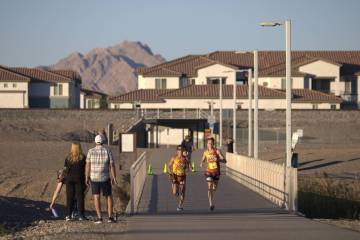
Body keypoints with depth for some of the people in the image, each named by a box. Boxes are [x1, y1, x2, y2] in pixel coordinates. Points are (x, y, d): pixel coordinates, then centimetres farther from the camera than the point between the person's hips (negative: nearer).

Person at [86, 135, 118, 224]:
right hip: (105, 178, 0)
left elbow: (88, 165, -5)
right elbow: (112, 165, -7)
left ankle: (99, 218, -5)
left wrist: (87, 178, 2)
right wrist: (114, 178, -2)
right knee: (109, 196, 12)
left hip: (94, 178, 0)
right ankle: (110, 217, 3)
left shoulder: (91, 151, -5)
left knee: (96, 197, 5)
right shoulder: (108, 151, -6)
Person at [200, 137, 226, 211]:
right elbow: (203, 160, 18)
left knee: (214, 188, 11)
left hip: (216, 172, 0)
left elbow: (224, 160, -13)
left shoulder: (217, 151, -7)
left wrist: (217, 159, -33)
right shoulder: (206, 152, 2)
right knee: (210, 187, -15)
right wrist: (201, 163, -6)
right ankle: (211, 204, -18)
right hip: (209, 171, 0)